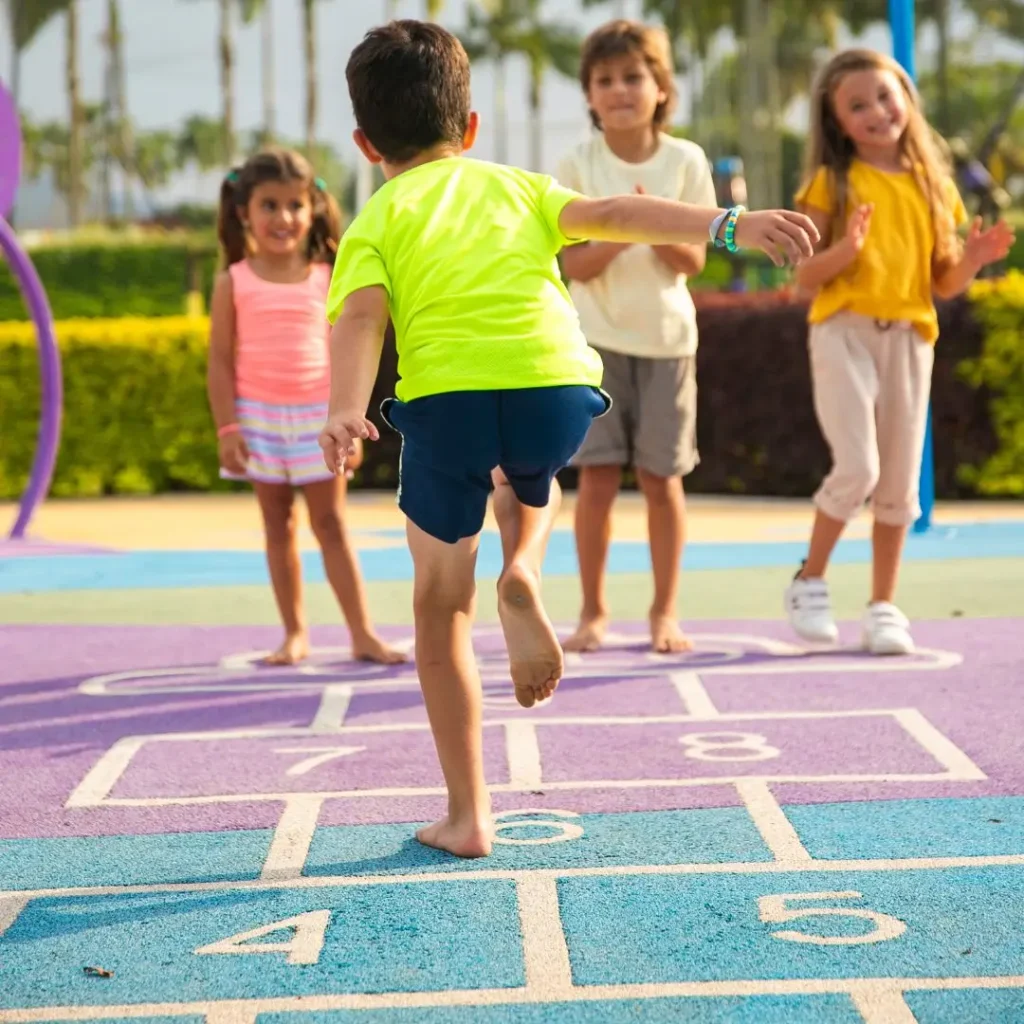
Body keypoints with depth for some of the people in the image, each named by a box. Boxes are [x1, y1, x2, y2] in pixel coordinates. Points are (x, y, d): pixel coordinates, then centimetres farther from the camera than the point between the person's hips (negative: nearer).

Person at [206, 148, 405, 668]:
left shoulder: (327, 280, 1)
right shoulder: (233, 284, -2)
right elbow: (220, 362, -2)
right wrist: (227, 429, -9)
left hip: (319, 416, 0)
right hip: (259, 415, 0)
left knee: (331, 525, 2)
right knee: (279, 526, 8)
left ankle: (363, 634, 3)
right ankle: (295, 634, 15)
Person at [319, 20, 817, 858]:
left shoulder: (375, 223, 20)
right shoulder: (515, 186, 28)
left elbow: (361, 317, 0)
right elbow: (611, 216, 12)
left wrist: (345, 411, -14)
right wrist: (730, 225, 4)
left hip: (448, 395, -2)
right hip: (557, 388, 2)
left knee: (440, 604, 15)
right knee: (529, 479, 40)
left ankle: (468, 815, 16)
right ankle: (522, 577, 8)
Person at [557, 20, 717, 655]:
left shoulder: (685, 161, -3)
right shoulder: (579, 166, -4)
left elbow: (693, 261, -4)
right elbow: (574, 265, -8)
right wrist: (620, 233, -24)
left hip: (666, 336, 1)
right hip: (598, 336, -1)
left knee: (662, 477, 4)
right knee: (598, 475, -2)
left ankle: (665, 611, 15)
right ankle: (594, 611, 11)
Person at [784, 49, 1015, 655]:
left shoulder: (934, 187, 10)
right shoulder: (833, 183, -1)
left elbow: (944, 284, 12)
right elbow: (805, 279, -3)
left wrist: (974, 259, -7)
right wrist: (846, 248, -21)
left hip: (908, 337, 4)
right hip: (845, 332, -4)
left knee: (900, 481, 5)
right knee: (857, 468, -15)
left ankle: (885, 607, 15)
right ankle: (810, 583, 5)